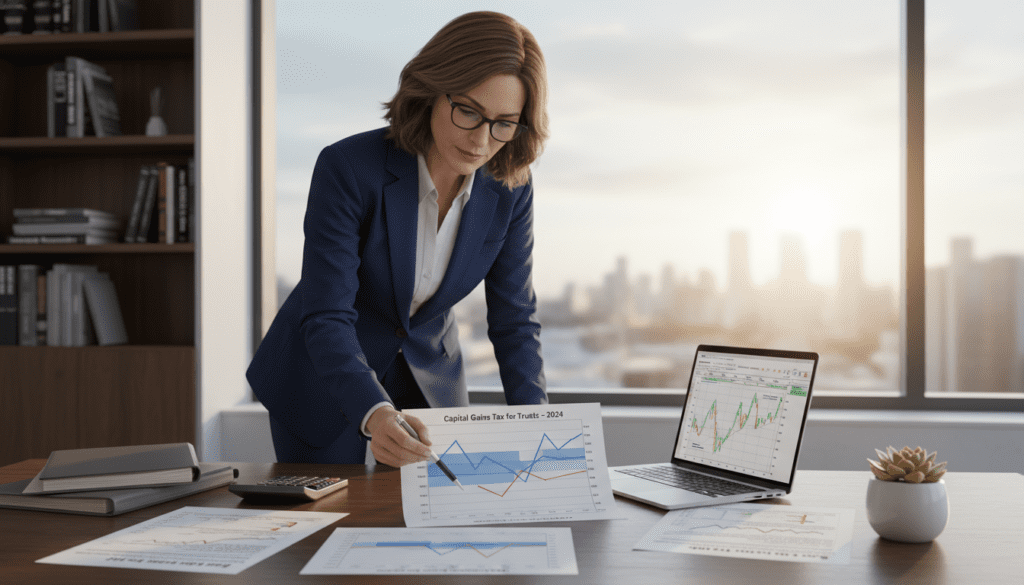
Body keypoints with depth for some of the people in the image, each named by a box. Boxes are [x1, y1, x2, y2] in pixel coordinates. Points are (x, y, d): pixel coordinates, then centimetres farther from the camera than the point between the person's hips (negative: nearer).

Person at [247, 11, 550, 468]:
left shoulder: (509, 188, -15)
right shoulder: (347, 168, -28)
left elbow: (513, 320, -8)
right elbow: (326, 317, -31)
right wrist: (374, 413, -49)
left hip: (430, 378, 3)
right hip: (323, 380, -3)